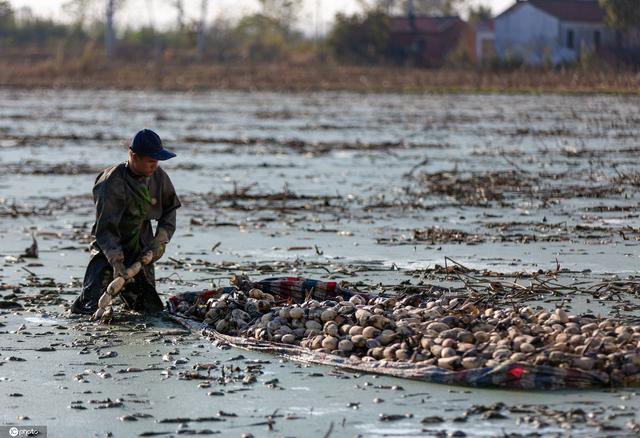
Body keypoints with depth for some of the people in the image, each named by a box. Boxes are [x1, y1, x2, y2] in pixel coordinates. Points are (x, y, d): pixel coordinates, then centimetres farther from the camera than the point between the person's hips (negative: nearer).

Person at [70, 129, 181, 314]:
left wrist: (161, 239, -4)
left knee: (152, 309, 4)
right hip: (109, 250, -5)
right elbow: (105, 227, -25)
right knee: (88, 308, -15)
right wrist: (116, 262, -34)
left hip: (140, 250, 5)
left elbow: (170, 209, 11)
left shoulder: (159, 177, -4)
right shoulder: (112, 183, -23)